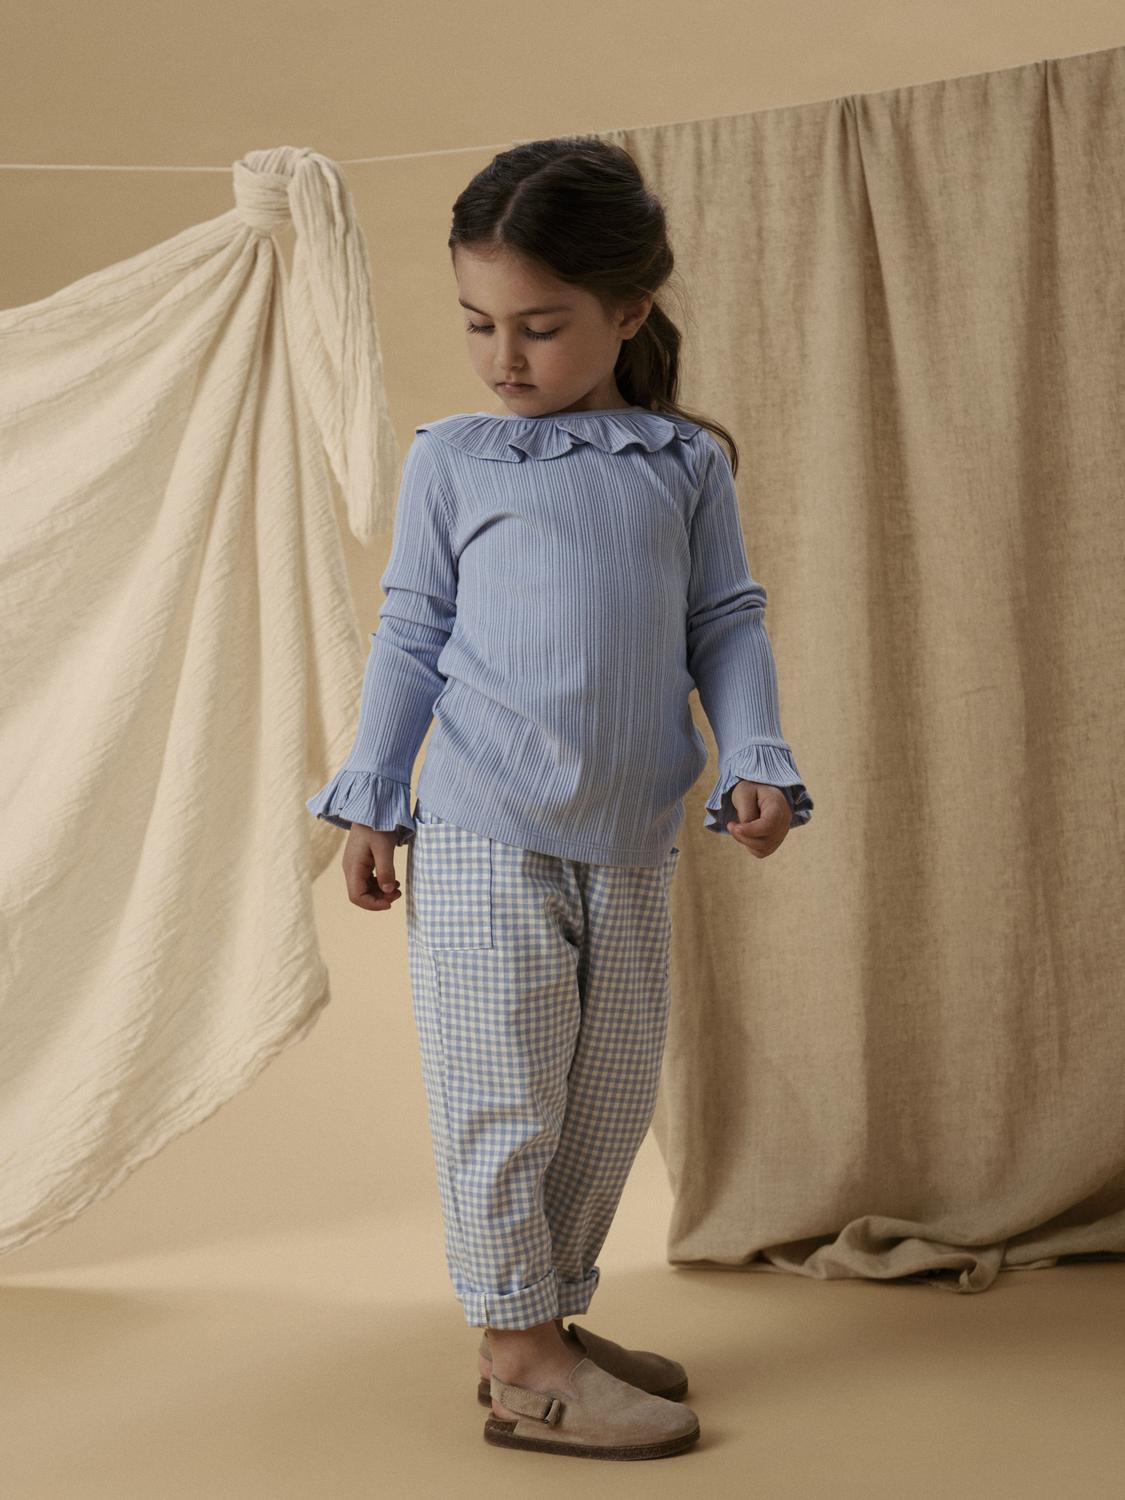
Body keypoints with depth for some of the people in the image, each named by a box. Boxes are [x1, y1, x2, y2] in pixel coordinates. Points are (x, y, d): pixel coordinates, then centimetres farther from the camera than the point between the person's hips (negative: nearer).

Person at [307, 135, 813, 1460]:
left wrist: (757, 763, -5)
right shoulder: (450, 458, 2)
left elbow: (726, 626, 9)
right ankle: (522, 1364, 13)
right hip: (481, 845, -3)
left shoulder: (686, 460, 6)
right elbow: (409, 636, 5)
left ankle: (550, 1316, 29)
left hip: (630, 849, 3)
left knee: (613, 1100, 12)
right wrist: (369, 800, 3)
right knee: (503, 1103, 1)